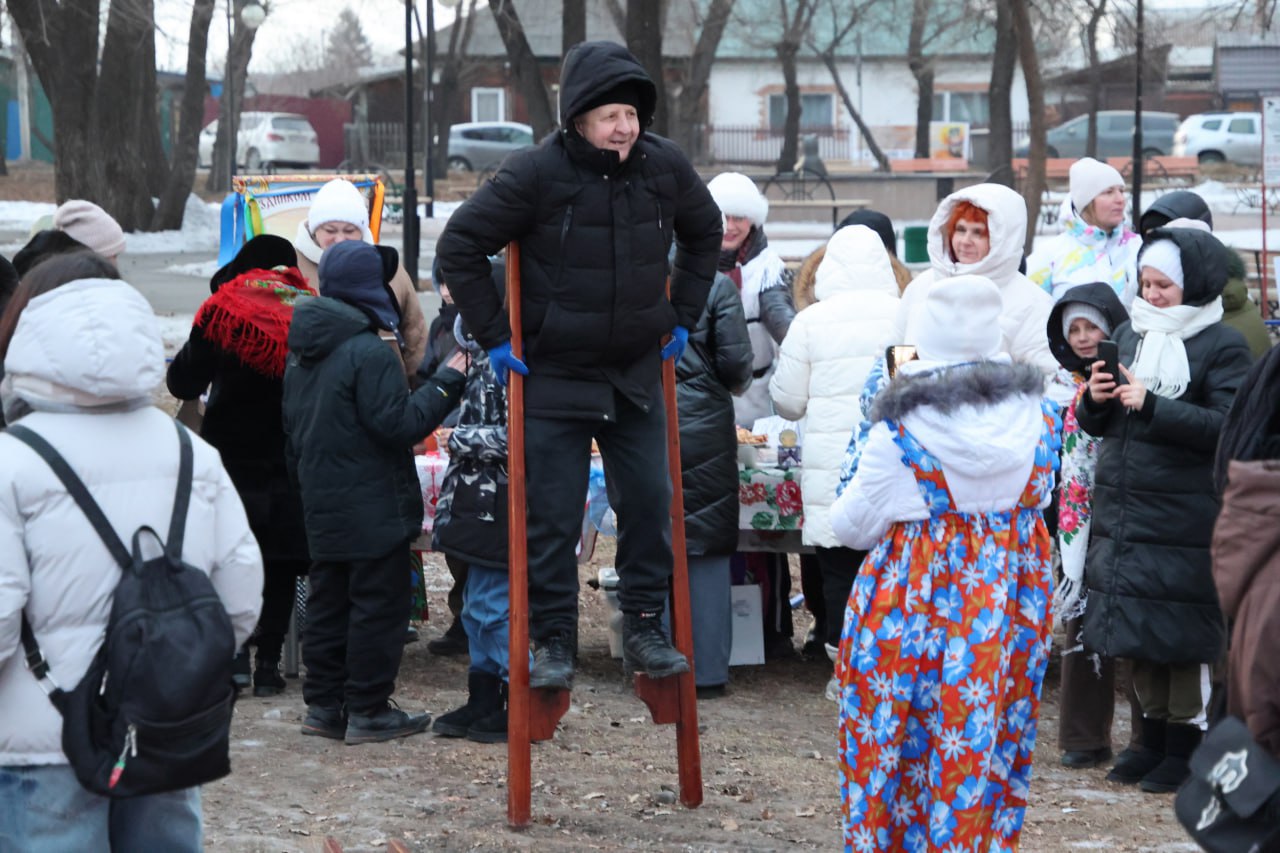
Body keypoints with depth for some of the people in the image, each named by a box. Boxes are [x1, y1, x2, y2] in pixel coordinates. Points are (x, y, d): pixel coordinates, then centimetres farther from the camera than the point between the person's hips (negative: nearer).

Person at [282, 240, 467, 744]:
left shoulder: (301, 356, 11)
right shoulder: (370, 352, -18)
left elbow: (291, 437, 19)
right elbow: (400, 423, -20)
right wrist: (448, 381, -12)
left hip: (323, 510, 8)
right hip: (374, 510, -8)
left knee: (327, 604, 14)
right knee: (377, 607, -1)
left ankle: (323, 705, 19)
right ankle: (367, 711, 2)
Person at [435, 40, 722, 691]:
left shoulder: (665, 168, -3)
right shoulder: (535, 174, -16)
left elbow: (704, 233, 19)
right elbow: (459, 246, -8)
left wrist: (683, 316, 14)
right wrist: (493, 337, -7)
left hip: (637, 372, 4)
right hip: (554, 377, -4)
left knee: (649, 503, 4)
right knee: (553, 516, -1)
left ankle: (644, 628, 16)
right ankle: (552, 642, 8)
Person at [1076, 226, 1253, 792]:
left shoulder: (1222, 346, -5)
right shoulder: (1128, 334, 13)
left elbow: (1228, 426, -17)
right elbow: (1096, 425, 17)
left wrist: (1152, 407, -22)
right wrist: (1094, 400, -6)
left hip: (1184, 516, -6)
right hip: (1121, 508, 6)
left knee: (1184, 637, -2)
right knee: (1139, 635, 11)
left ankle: (1185, 744, 9)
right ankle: (1154, 738, 23)